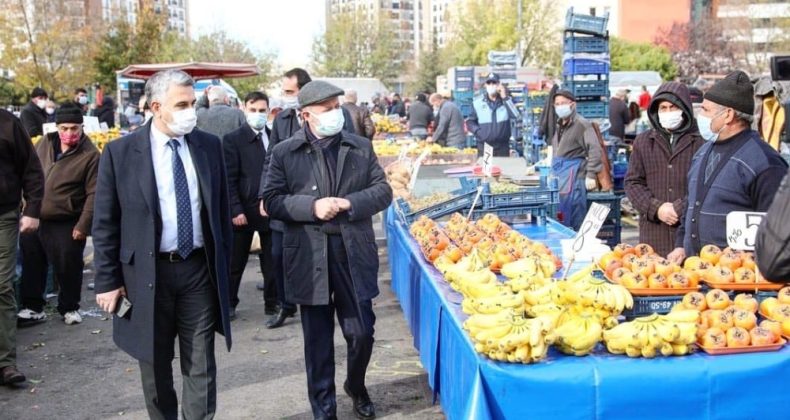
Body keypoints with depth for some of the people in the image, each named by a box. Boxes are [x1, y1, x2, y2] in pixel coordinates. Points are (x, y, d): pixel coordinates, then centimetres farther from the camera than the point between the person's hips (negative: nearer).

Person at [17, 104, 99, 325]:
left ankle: (69, 308, 24)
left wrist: (83, 225, -16)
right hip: (33, 219, 5)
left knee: (67, 267, 4)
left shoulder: (90, 155, -13)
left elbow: (94, 194, -13)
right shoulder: (44, 144, 4)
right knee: (31, 264, 13)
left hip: (66, 225, -5)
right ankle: (32, 307, 27)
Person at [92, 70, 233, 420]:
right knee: (156, 367, 14)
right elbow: (105, 223, -3)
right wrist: (108, 280, -5)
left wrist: (224, 264, 9)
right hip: (147, 273, -1)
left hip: (199, 269, 2)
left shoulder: (209, 145, 1)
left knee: (200, 365, 7)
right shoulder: (120, 152, -7)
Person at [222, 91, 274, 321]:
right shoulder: (233, 139, -3)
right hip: (244, 211, -3)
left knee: (272, 260, 8)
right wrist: (236, 210, -14)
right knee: (235, 262, 8)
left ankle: (273, 301, 19)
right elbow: (229, 180, -7)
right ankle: (229, 303, 21)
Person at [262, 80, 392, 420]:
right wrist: (312, 206, -17)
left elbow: (383, 192, 4)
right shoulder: (284, 152, 0)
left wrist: (348, 203, -13)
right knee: (318, 342, 9)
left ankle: (356, 387, 39)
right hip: (309, 258, -1)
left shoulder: (361, 148, 6)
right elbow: (271, 201, -3)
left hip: (354, 254, 2)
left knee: (362, 333, 8)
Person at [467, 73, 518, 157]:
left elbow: (515, 115, -12)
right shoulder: (477, 102, 5)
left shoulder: (506, 100, 6)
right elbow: (470, 122, 11)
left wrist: (505, 98, -15)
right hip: (483, 146, 0)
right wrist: (478, 131, -7)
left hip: (502, 147, 0)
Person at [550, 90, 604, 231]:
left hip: (573, 173, -8)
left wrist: (591, 174, -21)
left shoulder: (582, 124, -9)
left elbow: (595, 150, -16)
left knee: (574, 216, -6)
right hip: (558, 172, 8)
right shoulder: (559, 125, 16)